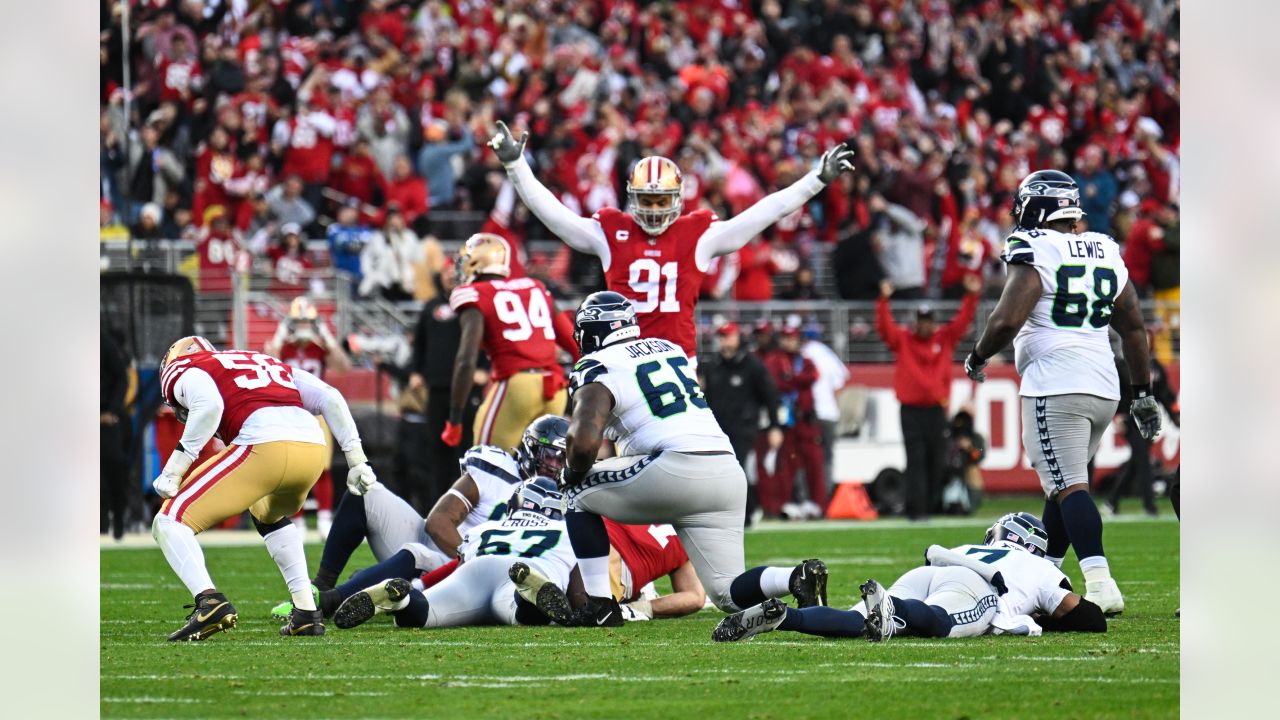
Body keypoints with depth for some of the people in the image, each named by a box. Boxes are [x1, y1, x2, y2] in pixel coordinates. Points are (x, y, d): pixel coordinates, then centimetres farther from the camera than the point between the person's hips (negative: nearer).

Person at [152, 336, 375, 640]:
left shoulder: (189, 375, 17)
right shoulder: (269, 364, 36)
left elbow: (208, 404, -7)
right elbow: (330, 399, 25)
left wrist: (176, 466, -6)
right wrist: (357, 460, 25)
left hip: (266, 446, -6)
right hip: (315, 447, 6)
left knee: (170, 522, 3)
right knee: (270, 517, 38)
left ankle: (209, 601, -20)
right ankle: (306, 611, 25)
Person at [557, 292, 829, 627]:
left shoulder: (597, 369, 2)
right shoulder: (668, 348, 25)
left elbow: (584, 441, -11)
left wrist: (571, 474, 10)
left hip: (675, 472, -7)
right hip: (728, 472, 7)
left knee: (579, 492, 16)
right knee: (729, 594, 13)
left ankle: (600, 605, 8)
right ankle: (798, 578, -16)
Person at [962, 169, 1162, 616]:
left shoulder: (1035, 251, -8)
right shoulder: (1106, 253, 14)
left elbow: (1008, 320, -17)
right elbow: (1134, 329, 19)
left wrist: (976, 358, 1)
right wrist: (1143, 394, 25)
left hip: (1056, 386, -7)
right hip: (1104, 386, 7)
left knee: (1069, 486, -11)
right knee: (1064, 484, 17)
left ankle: (1101, 587, -23)